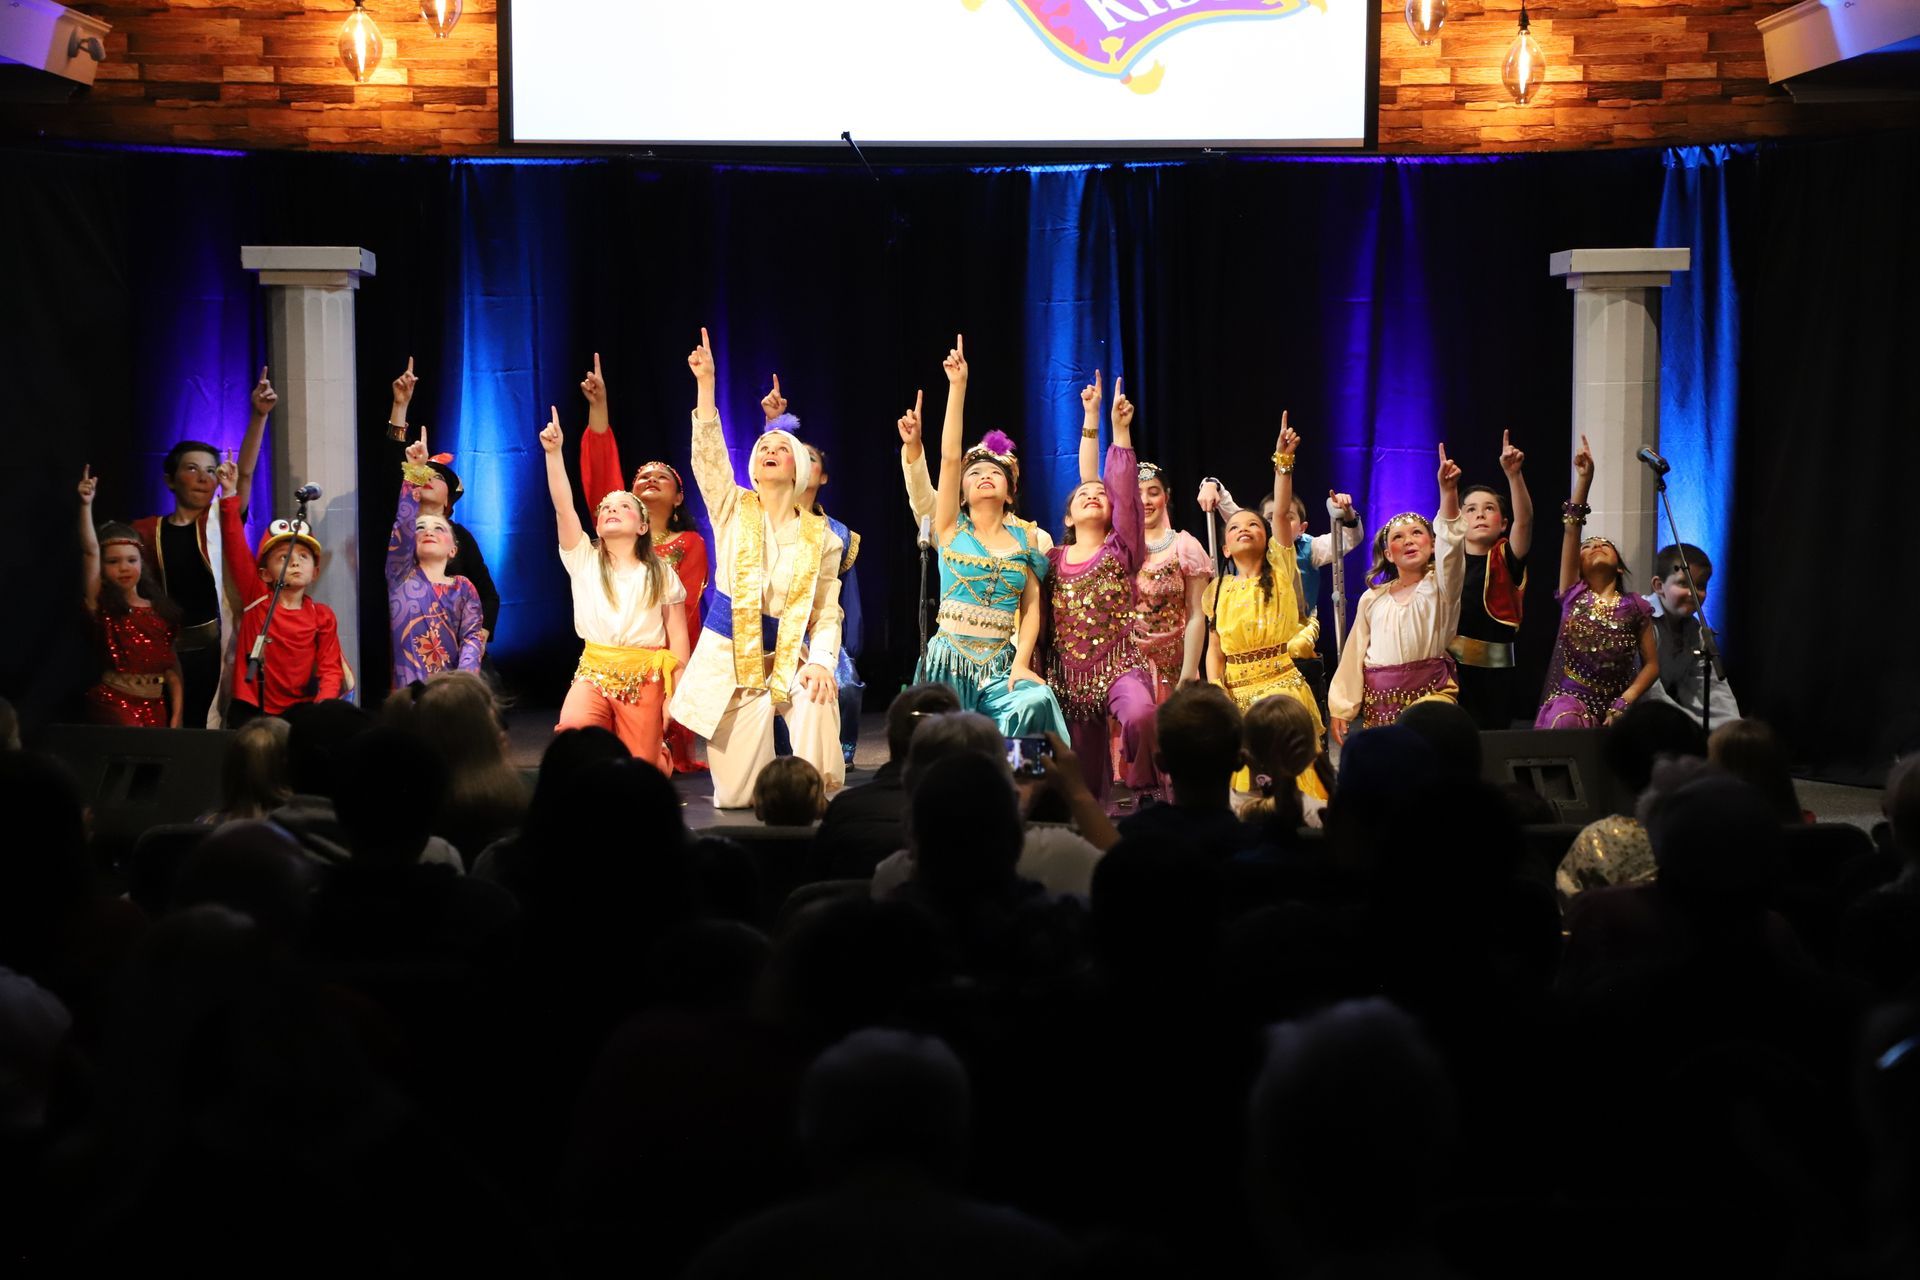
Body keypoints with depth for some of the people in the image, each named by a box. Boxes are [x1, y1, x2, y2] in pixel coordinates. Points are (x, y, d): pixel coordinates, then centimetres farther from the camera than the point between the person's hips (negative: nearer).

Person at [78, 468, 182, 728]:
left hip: (156, 707, 4)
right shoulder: (101, 604, -1)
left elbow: (171, 667, 8)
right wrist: (86, 504, -23)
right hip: (114, 704, -4)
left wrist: (176, 716, 1)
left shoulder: (162, 610, 9)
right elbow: (90, 551, -14)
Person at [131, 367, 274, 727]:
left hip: (219, 640, -1)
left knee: (217, 725, 0)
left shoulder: (222, 520, 3)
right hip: (172, 644, 1)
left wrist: (258, 415, -22)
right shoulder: (149, 532, 5)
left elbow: (245, 472, -10)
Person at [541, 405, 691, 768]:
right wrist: (553, 452, -16)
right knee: (573, 730, -31)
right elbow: (563, 506, -4)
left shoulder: (660, 574, 8)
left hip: (645, 679, 0)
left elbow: (677, 637, 6)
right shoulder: (584, 559, 9)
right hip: (594, 671, 0)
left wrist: (675, 693, -3)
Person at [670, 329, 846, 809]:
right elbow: (708, 452, -14)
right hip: (727, 652, 0)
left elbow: (827, 613, 0)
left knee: (818, 698, -36)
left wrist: (820, 661, -19)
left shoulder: (820, 535, 2)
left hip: (788, 654, 0)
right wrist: (706, 383, -23)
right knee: (734, 796, -5)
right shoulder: (733, 509, 1)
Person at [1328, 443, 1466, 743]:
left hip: (1430, 694, -4)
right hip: (1378, 701, 4)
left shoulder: (1439, 586, 3)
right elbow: (1354, 654, 12)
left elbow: (1450, 542, -15)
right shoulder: (1373, 599, 12)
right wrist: (1340, 707, 5)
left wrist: (1448, 491, -29)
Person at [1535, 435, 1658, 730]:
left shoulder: (1634, 608, 10)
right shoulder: (1574, 594, 9)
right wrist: (1584, 480, -8)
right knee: (1565, 723, -34)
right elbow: (1571, 531, 0)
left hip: (1611, 707, 1)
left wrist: (1625, 702, -6)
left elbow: (1651, 664, 9)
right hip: (1570, 697, -1)